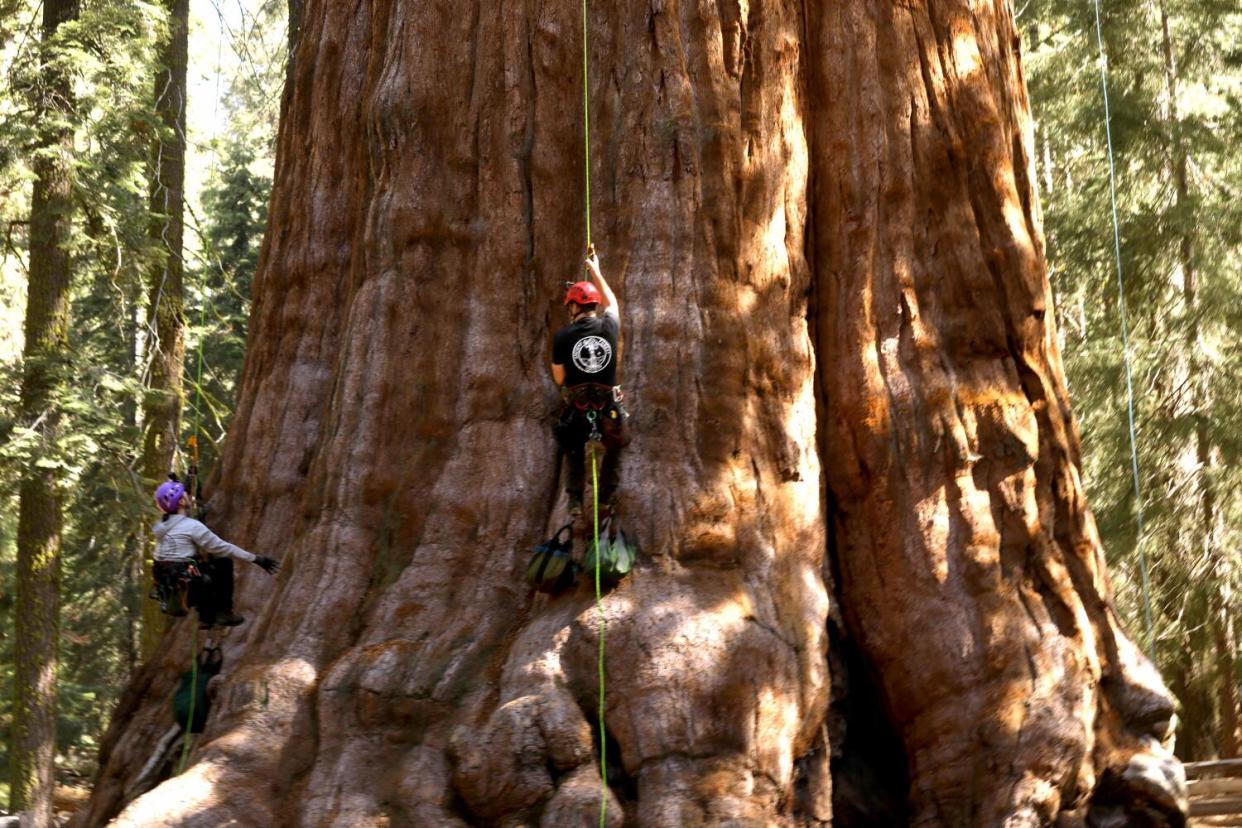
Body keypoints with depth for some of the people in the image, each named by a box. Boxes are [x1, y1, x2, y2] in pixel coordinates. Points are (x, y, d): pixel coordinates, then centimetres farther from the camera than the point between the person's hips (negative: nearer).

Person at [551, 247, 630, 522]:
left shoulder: (562, 337, -9)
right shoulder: (610, 326, -4)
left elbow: (559, 378, 1)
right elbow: (611, 301, 20)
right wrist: (595, 269, 31)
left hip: (575, 411, -1)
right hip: (609, 410, 1)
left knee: (574, 453, 29)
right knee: (614, 450, 29)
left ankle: (575, 502, 18)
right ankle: (606, 502, 21)